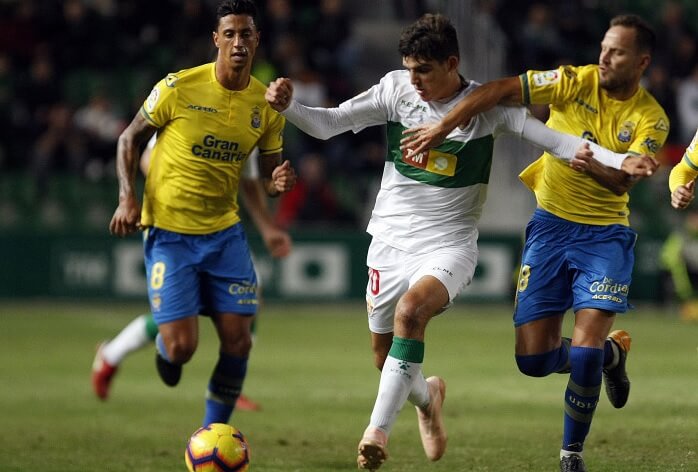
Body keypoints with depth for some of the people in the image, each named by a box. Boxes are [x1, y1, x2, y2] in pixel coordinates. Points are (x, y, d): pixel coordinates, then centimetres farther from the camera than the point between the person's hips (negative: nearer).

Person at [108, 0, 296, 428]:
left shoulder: (268, 104, 0)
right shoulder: (179, 88, -12)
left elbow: (269, 175, 11)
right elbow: (130, 139, 1)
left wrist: (280, 182, -14)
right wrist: (128, 197, -12)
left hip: (225, 232, 4)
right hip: (169, 232, -4)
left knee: (238, 341, -4)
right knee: (182, 347, -11)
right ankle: (165, 347, 28)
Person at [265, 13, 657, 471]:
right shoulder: (397, 89, -4)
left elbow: (554, 139, -9)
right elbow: (328, 124, -2)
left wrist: (618, 160, -22)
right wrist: (287, 106, -21)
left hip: (449, 245, -4)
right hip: (391, 240, 4)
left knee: (410, 311, -33)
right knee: (385, 358, 10)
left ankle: (378, 430, -29)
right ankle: (426, 395, 46)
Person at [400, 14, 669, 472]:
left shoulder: (651, 119, -6)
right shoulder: (576, 82, -5)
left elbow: (623, 181, -17)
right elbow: (500, 90, -10)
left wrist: (594, 168, -38)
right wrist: (442, 128, -18)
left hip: (605, 235, -2)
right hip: (550, 225, 2)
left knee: (583, 352, -18)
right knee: (533, 359, -2)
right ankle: (611, 353, 30)